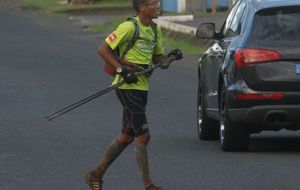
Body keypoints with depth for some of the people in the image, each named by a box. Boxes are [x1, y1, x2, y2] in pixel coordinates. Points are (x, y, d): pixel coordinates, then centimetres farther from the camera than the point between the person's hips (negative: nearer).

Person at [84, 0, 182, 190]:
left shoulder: (155, 29, 11)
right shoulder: (130, 27, -14)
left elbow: (156, 56, 20)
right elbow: (103, 49, -12)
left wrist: (168, 57, -2)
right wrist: (121, 69, -20)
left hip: (142, 87, 9)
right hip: (127, 87, -9)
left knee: (127, 136, 15)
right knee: (143, 136, -9)